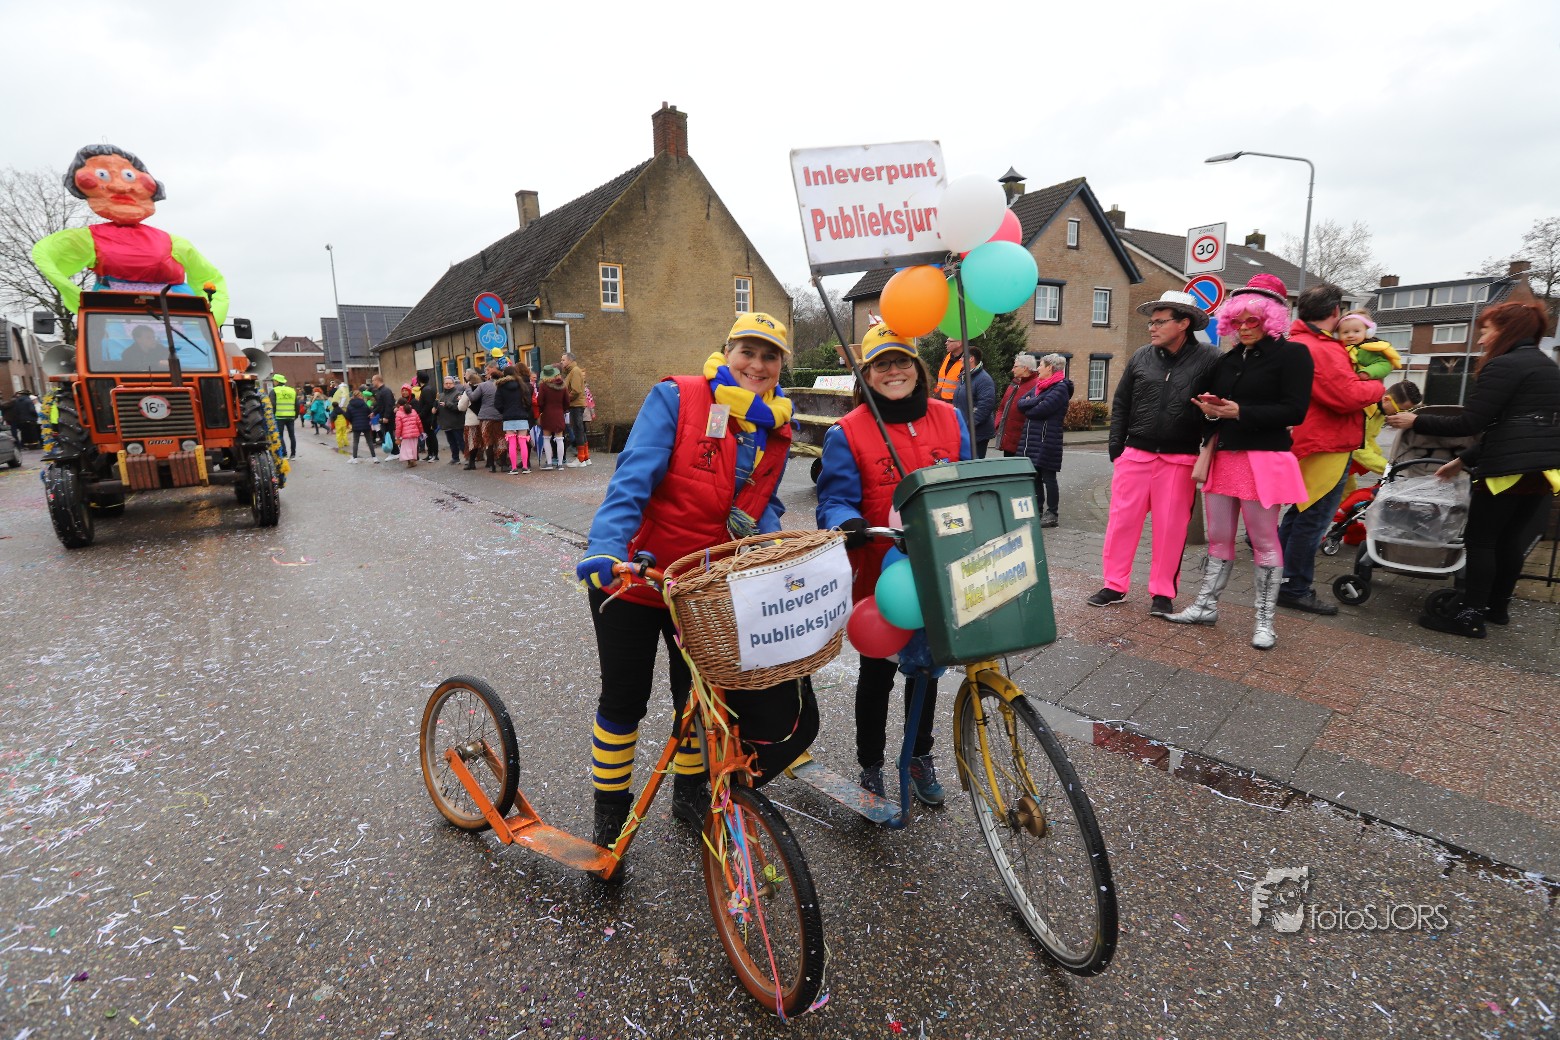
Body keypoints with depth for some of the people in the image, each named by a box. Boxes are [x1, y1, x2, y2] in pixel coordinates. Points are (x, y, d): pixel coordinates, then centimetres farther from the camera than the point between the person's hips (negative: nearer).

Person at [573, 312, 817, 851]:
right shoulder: (675, 398, -15)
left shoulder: (775, 430, 2)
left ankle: (690, 790, 44)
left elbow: (763, 507, 5)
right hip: (633, 575, -4)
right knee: (624, 698, 10)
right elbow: (634, 476, -24)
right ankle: (609, 814, 33)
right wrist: (606, 546, -37)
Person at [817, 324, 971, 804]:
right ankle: (870, 766, 33)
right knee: (877, 672, 11)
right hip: (878, 575, -3)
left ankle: (919, 757, 43)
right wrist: (847, 524, -33)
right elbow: (835, 501, -12)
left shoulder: (949, 419, 2)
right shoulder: (846, 433, -9)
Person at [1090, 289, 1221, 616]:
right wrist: (1117, 448, 4)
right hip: (1135, 455, 2)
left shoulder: (1208, 359, -3)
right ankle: (1115, 585, 15)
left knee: (1171, 527, 5)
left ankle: (1163, 592, 18)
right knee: (1122, 520, 3)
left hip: (1179, 460, -2)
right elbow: (1120, 404, 9)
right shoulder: (1141, 357, 5)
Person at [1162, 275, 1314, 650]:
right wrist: (1210, 409, -2)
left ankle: (1264, 620, 11)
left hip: (1264, 460, -6)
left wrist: (1240, 412, -18)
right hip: (1222, 457, 6)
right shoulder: (1226, 360, 15)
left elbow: (1294, 410, -12)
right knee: (1218, 538, 11)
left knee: (1264, 542, 1)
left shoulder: (1291, 354, -3)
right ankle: (1205, 606, 20)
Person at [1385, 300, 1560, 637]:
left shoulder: (1504, 365, -11)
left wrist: (1416, 421, -5)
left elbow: (1470, 423, -16)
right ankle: (1498, 607, 26)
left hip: (1511, 469, -9)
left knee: (1480, 540, -3)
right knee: (1512, 539, 16)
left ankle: (1471, 617, -1)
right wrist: (1464, 461, 22)